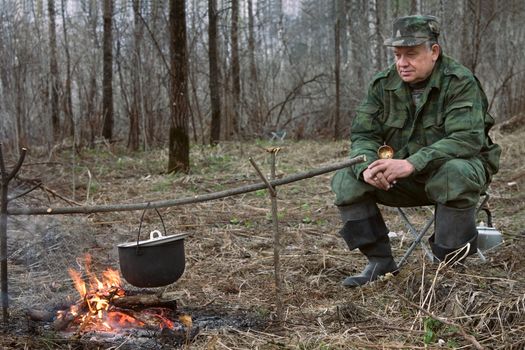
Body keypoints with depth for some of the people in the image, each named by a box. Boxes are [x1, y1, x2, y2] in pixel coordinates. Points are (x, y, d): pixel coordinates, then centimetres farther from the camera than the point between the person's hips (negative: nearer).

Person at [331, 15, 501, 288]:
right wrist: (367, 167, -28)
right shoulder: (383, 84, 0)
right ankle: (379, 261, -8)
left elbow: (467, 138, -28)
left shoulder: (460, 82, -15)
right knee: (345, 180, -15)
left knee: (456, 174, -39)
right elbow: (363, 134, -3)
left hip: (454, 167, -4)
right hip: (400, 178, 5)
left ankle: (451, 264, -21)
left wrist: (412, 164, -40)